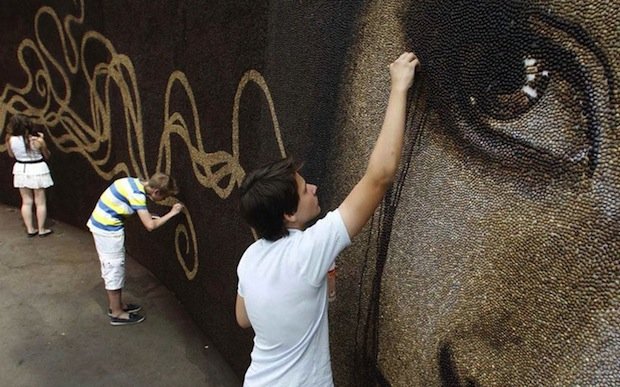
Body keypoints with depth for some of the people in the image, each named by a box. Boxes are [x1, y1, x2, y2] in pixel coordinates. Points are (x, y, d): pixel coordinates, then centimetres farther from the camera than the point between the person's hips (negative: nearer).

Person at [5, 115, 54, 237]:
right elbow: (47, 156, -3)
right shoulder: (37, 140, -19)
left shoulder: (11, 140, -11)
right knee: (40, 202, 9)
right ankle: (41, 229, 14)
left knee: (26, 202, 14)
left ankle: (30, 229, 20)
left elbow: (11, 155, 9)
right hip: (37, 170, -3)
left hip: (21, 170, 3)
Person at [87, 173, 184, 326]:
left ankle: (115, 305, 33)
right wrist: (172, 213, -17)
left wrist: (151, 215, 3)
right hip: (108, 229, -10)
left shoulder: (136, 183, 2)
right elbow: (150, 225, -25)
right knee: (114, 269, 2)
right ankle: (117, 313, 15)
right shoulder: (137, 193, -25)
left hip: (101, 224, 10)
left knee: (110, 268, 19)